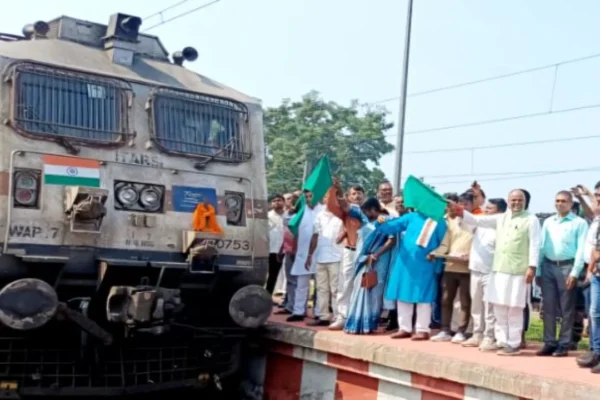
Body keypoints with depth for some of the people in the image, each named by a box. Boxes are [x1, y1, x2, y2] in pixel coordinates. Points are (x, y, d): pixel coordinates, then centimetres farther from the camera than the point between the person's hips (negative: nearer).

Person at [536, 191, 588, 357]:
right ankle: (549, 343, 12)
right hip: (548, 267, 4)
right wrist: (537, 270, 9)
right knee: (548, 307, 5)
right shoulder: (548, 222, 14)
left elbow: (581, 249, -6)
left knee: (566, 309, 2)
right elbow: (541, 246, 13)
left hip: (567, 267, -4)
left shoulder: (579, 223, 0)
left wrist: (575, 272, -13)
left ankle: (564, 345, 8)